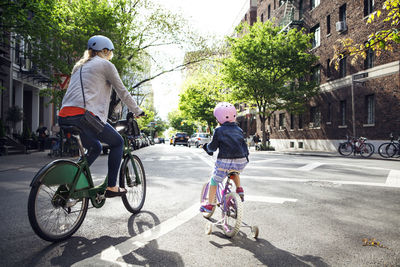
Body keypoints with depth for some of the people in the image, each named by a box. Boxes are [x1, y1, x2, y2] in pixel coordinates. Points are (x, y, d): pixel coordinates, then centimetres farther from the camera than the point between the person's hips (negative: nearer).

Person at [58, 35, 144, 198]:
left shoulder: (80, 66, 30)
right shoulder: (105, 64, 8)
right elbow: (122, 92, 9)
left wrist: (99, 117, 42)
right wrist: (137, 111, 21)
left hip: (64, 117, 8)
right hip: (83, 116, -8)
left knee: (95, 147, 27)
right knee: (117, 142, 11)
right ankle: (111, 187, 10)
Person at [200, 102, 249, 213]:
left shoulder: (219, 130, -2)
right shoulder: (238, 129, 12)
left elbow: (213, 147, -1)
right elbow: (244, 145, 16)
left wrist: (207, 147, 20)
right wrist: (246, 157, 30)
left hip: (225, 162, -4)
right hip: (241, 161, 5)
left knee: (214, 181, 16)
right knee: (234, 172, 39)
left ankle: (209, 205, 22)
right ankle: (239, 189, 21)